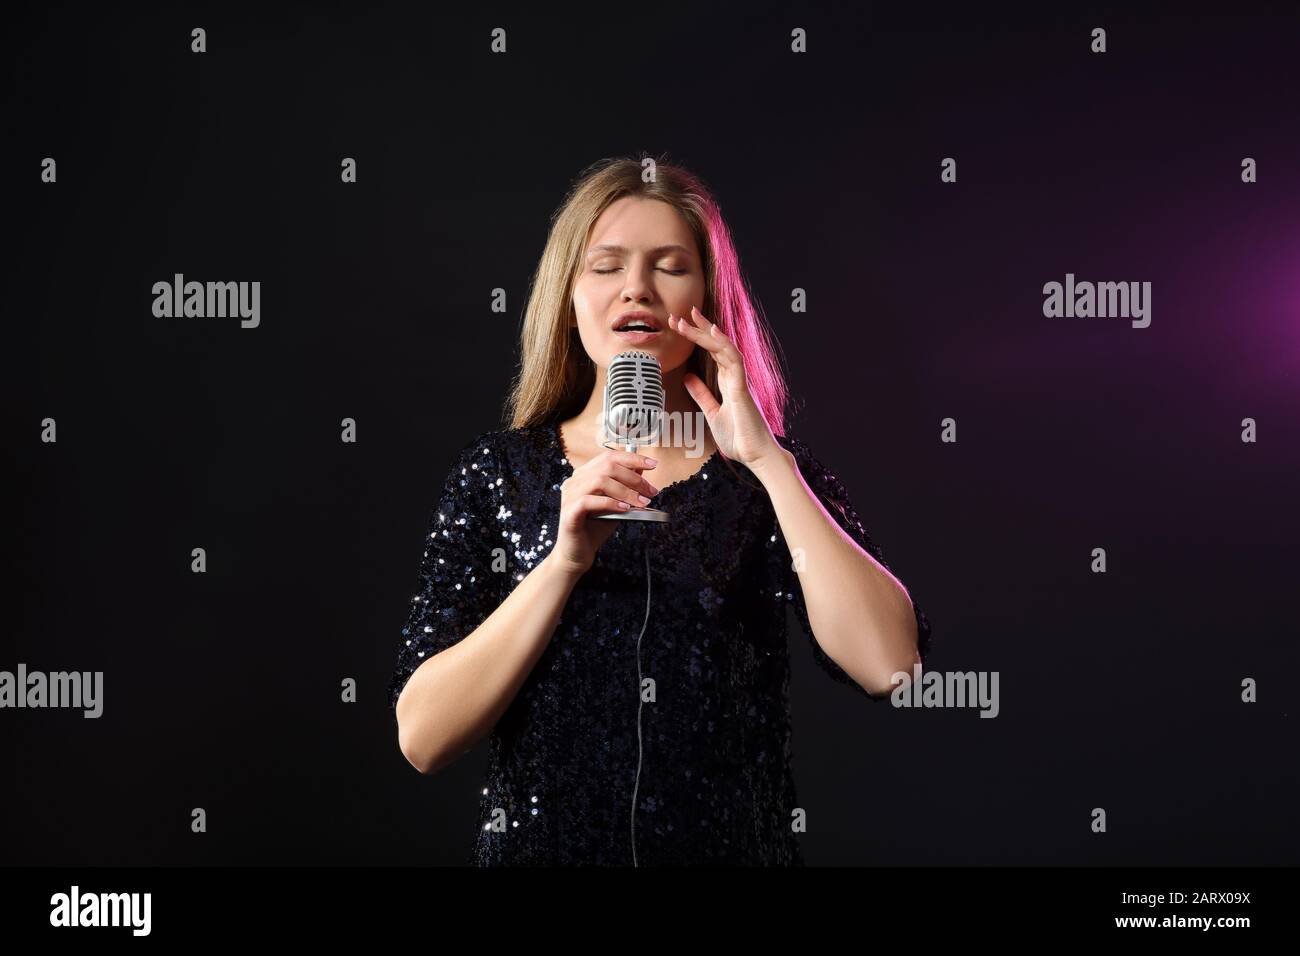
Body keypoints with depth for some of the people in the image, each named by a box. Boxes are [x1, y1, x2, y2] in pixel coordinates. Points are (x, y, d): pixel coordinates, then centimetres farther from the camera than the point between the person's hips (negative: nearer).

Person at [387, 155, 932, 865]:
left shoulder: (771, 476, -2)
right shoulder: (495, 474, -2)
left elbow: (888, 665, -18)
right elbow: (422, 738, -12)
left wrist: (767, 458, -19)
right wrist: (564, 560, -22)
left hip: (737, 845, 0)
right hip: (541, 844, 0)